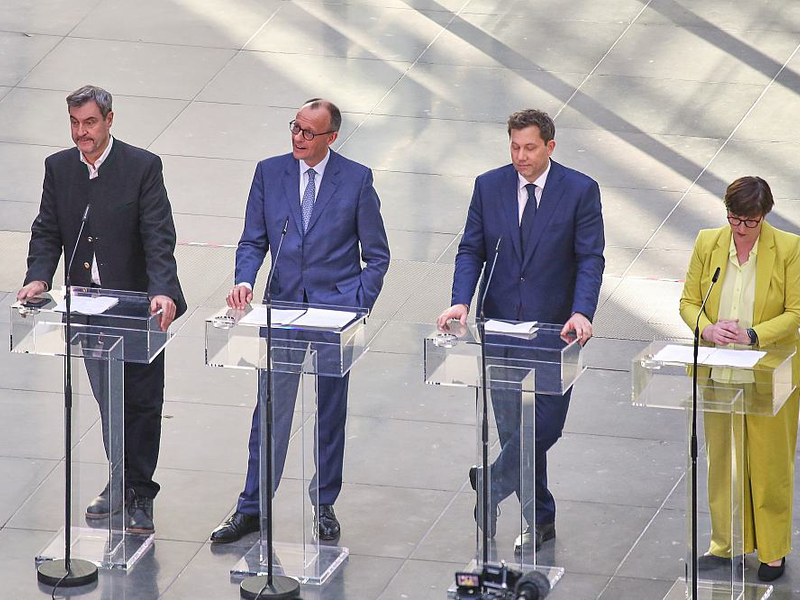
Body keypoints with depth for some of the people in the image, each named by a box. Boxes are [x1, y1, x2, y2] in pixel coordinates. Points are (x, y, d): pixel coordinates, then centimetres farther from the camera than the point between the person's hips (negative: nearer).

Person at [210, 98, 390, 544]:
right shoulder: (269, 173, 2)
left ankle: (324, 507, 21)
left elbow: (376, 255, 1)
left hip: (335, 309, -1)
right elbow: (253, 241, 7)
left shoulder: (356, 180, -4)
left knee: (330, 414, 8)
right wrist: (245, 281, -12)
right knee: (270, 411, 2)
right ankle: (251, 510, 10)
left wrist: (358, 308, -7)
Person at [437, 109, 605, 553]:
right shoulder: (489, 187, 3)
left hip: (555, 328, -2)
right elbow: (471, 251, 3)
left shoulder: (581, 191, -5)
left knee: (545, 423, -9)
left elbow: (590, 259, -9)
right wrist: (461, 303, -13)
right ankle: (539, 520, 19)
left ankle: (493, 483, 8)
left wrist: (581, 313, -24)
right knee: (514, 428, 7)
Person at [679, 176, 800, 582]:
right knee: (721, 460, 12)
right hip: (718, 376, 3)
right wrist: (708, 329, -17)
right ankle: (725, 544, 26)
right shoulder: (708, 244, -1)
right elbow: (689, 301, 3)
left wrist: (752, 335, -24)